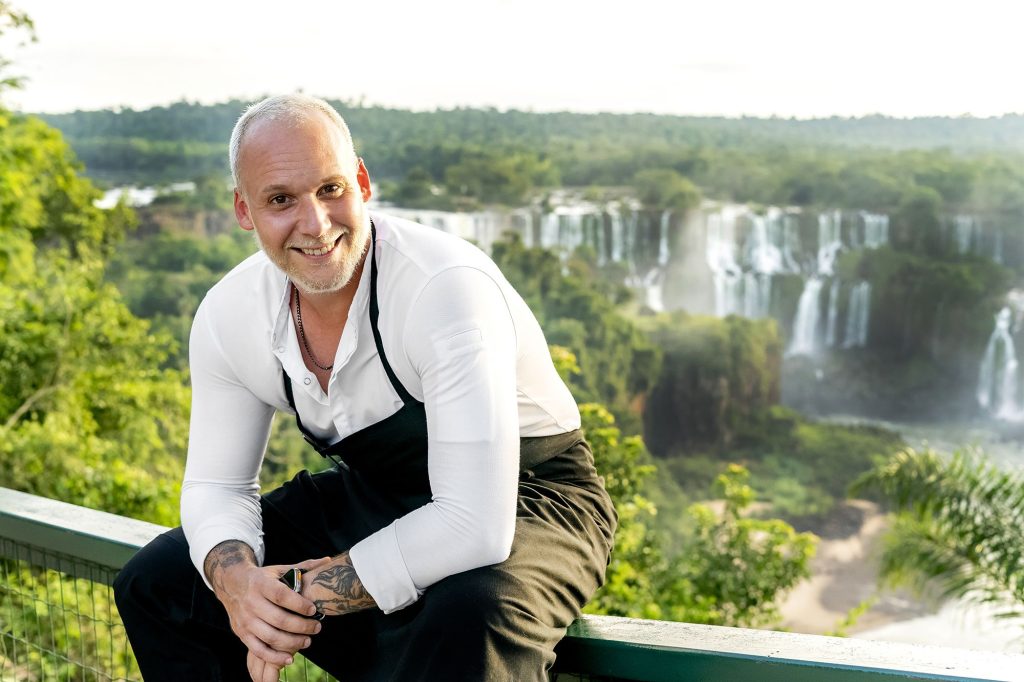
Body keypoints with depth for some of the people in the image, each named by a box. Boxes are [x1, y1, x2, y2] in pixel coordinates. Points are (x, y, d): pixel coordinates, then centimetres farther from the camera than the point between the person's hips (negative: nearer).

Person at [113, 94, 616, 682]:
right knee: (155, 583, 2)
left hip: (524, 498, -6)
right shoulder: (226, 318, -9)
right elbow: (216, 483, 1)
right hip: (374, 497, 6)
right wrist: (237, 580, -22)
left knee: (465, 621, -40)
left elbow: (474, 524, -35)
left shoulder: (449, 287, -30)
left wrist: (299, 595, -29)